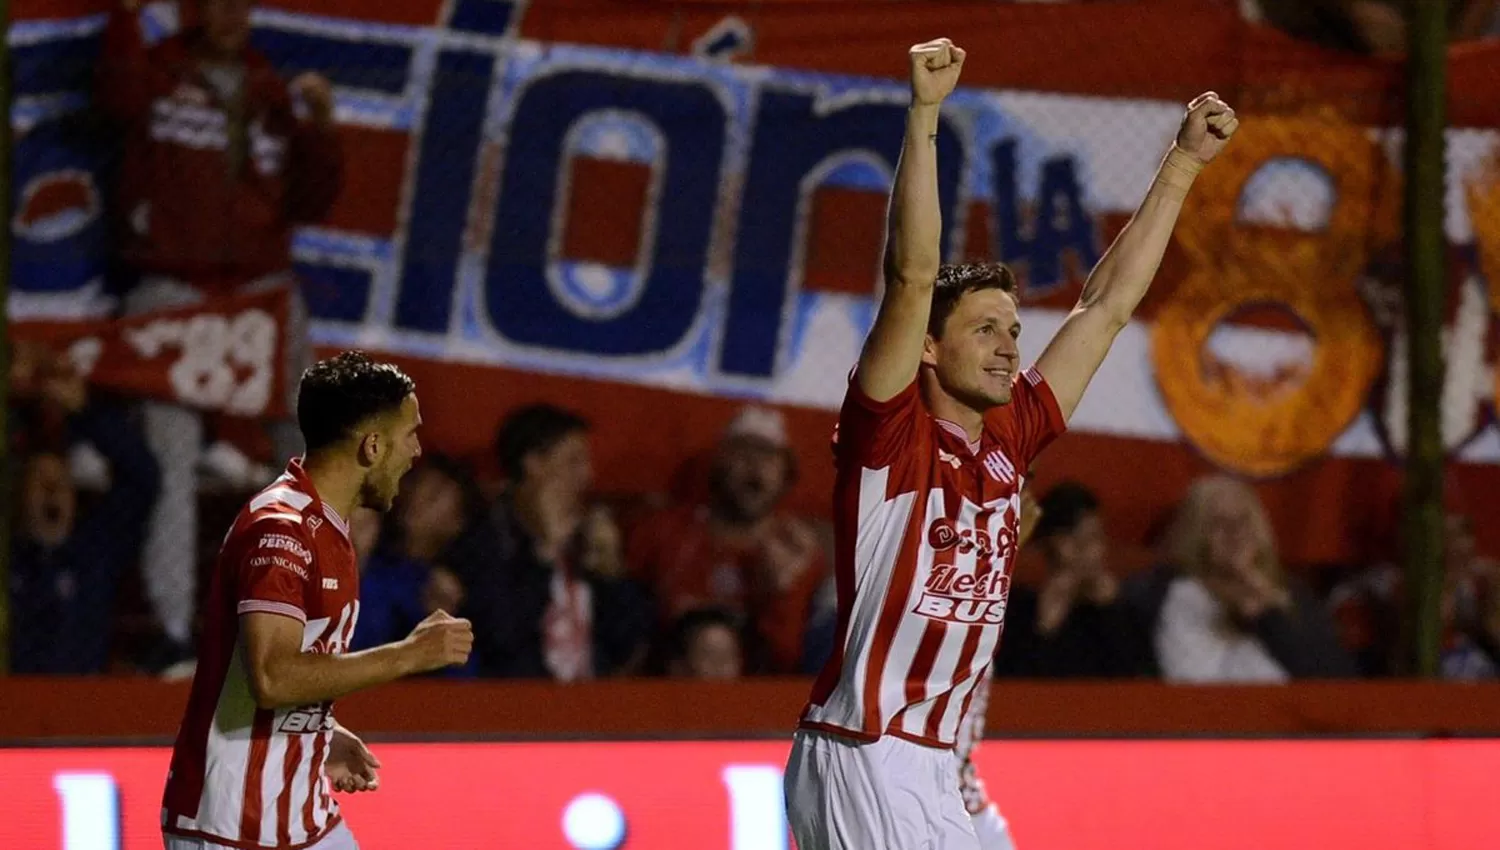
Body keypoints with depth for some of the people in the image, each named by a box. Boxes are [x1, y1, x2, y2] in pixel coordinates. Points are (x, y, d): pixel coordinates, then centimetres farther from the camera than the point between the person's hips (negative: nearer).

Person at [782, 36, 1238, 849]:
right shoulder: (891, 432, -6)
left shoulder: (1007, 440, 12)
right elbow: (911, 276, -18)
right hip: (856, 760, -8)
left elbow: (1106, 306, 16)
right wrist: (924, 116, -23)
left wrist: (1182, 164, 17)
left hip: (931, 771, 8)